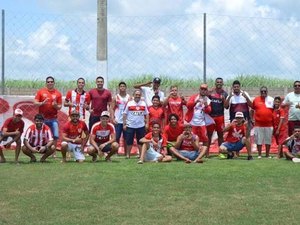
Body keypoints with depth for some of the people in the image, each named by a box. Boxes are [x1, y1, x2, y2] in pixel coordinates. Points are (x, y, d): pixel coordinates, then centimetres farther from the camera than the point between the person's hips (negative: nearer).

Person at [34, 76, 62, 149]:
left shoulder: (58, 93, 7)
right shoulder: (40, 91, 5)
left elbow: (59, 107, 7)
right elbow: (35, 103, 1)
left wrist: (56, 106, -15)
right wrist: (42, 103, -17)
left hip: (53, 119, 1)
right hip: (43, 118, -1)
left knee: (55, 136, -6)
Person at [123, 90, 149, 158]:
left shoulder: (143, 104, 7)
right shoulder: (129, 103, 1)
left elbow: (147, 114, 10)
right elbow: (125, 114, 2)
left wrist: (147, 123, 1)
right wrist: (124, 124, -2)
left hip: (141, 126, 1)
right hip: (130, 126, -1)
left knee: (141, 141, 6)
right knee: (129, 141, 3)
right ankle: (127, 154, 12)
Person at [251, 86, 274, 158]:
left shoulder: (271, 100, 4)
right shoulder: (256, 99, 3)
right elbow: (252, 110, 10)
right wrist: (252, 119, 5)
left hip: (269, 124, 1)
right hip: (258, 124, -1)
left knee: (268, 140, 8)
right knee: (258, 140, 2)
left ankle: (267, 154, 17)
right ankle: (259, 155, 11)